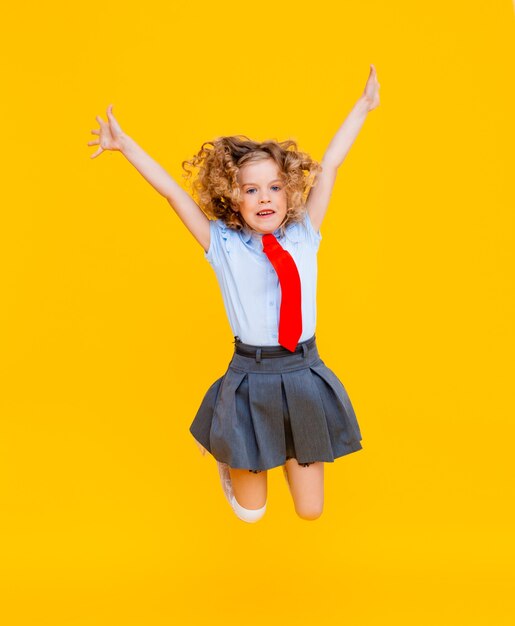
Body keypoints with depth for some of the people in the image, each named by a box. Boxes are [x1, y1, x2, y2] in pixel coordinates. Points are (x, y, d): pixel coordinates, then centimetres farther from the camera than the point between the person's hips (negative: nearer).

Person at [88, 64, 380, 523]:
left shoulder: (304, 236, -1)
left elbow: (329, 166, 2)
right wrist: (124, 144, -6)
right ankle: (235, 462, 46)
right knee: (250, 512, 14)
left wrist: (363, 106, 7)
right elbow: (173, 192, -5)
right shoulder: (223, 245, -5)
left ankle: (287, 451, 44)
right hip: (250, 381, -2)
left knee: (309, 511, 14)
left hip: (305, 376, 2)